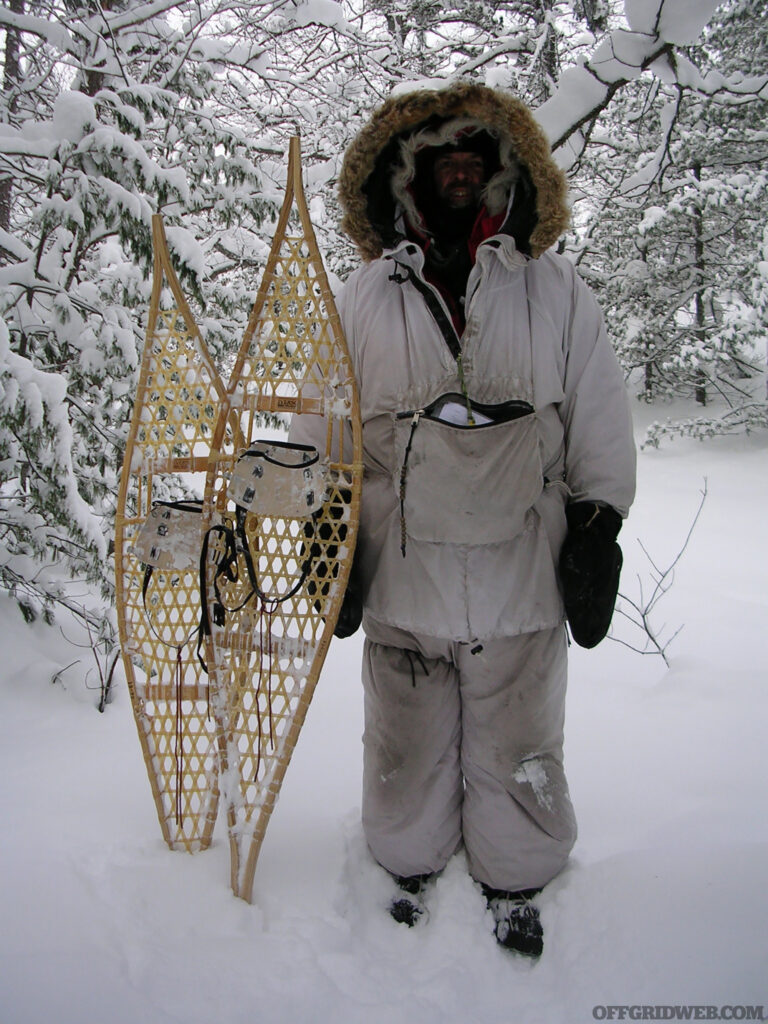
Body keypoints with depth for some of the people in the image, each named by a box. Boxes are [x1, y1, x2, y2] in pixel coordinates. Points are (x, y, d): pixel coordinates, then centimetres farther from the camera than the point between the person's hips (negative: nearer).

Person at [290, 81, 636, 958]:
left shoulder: (556, 292, 5)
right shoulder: (363, 297, 5)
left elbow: (601, 427, 6)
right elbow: (318, 432, 8)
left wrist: (597, 533, 3)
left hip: (520, 579, 0)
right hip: (399, 576, 1)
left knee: (516, 749, 14)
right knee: (407, 746, 16)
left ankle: (514, 883, 38)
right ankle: (411, 869, 40)